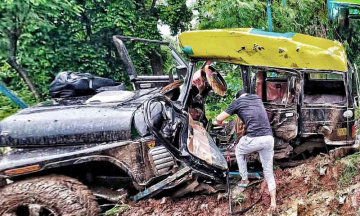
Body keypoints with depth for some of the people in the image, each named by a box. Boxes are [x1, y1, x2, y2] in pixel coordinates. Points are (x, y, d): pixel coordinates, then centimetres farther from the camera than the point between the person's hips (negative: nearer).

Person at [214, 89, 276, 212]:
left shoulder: (237, 102, 8)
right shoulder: (257, 98, 23)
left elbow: (219, 119, 9)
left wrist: (220, 123, 32)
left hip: (254, 138, -4)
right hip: (269, 138, 4)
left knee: (239, 151, 29)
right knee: (268, 170, 14)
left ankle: (244, 180, 33)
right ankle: (273, 201, 7)